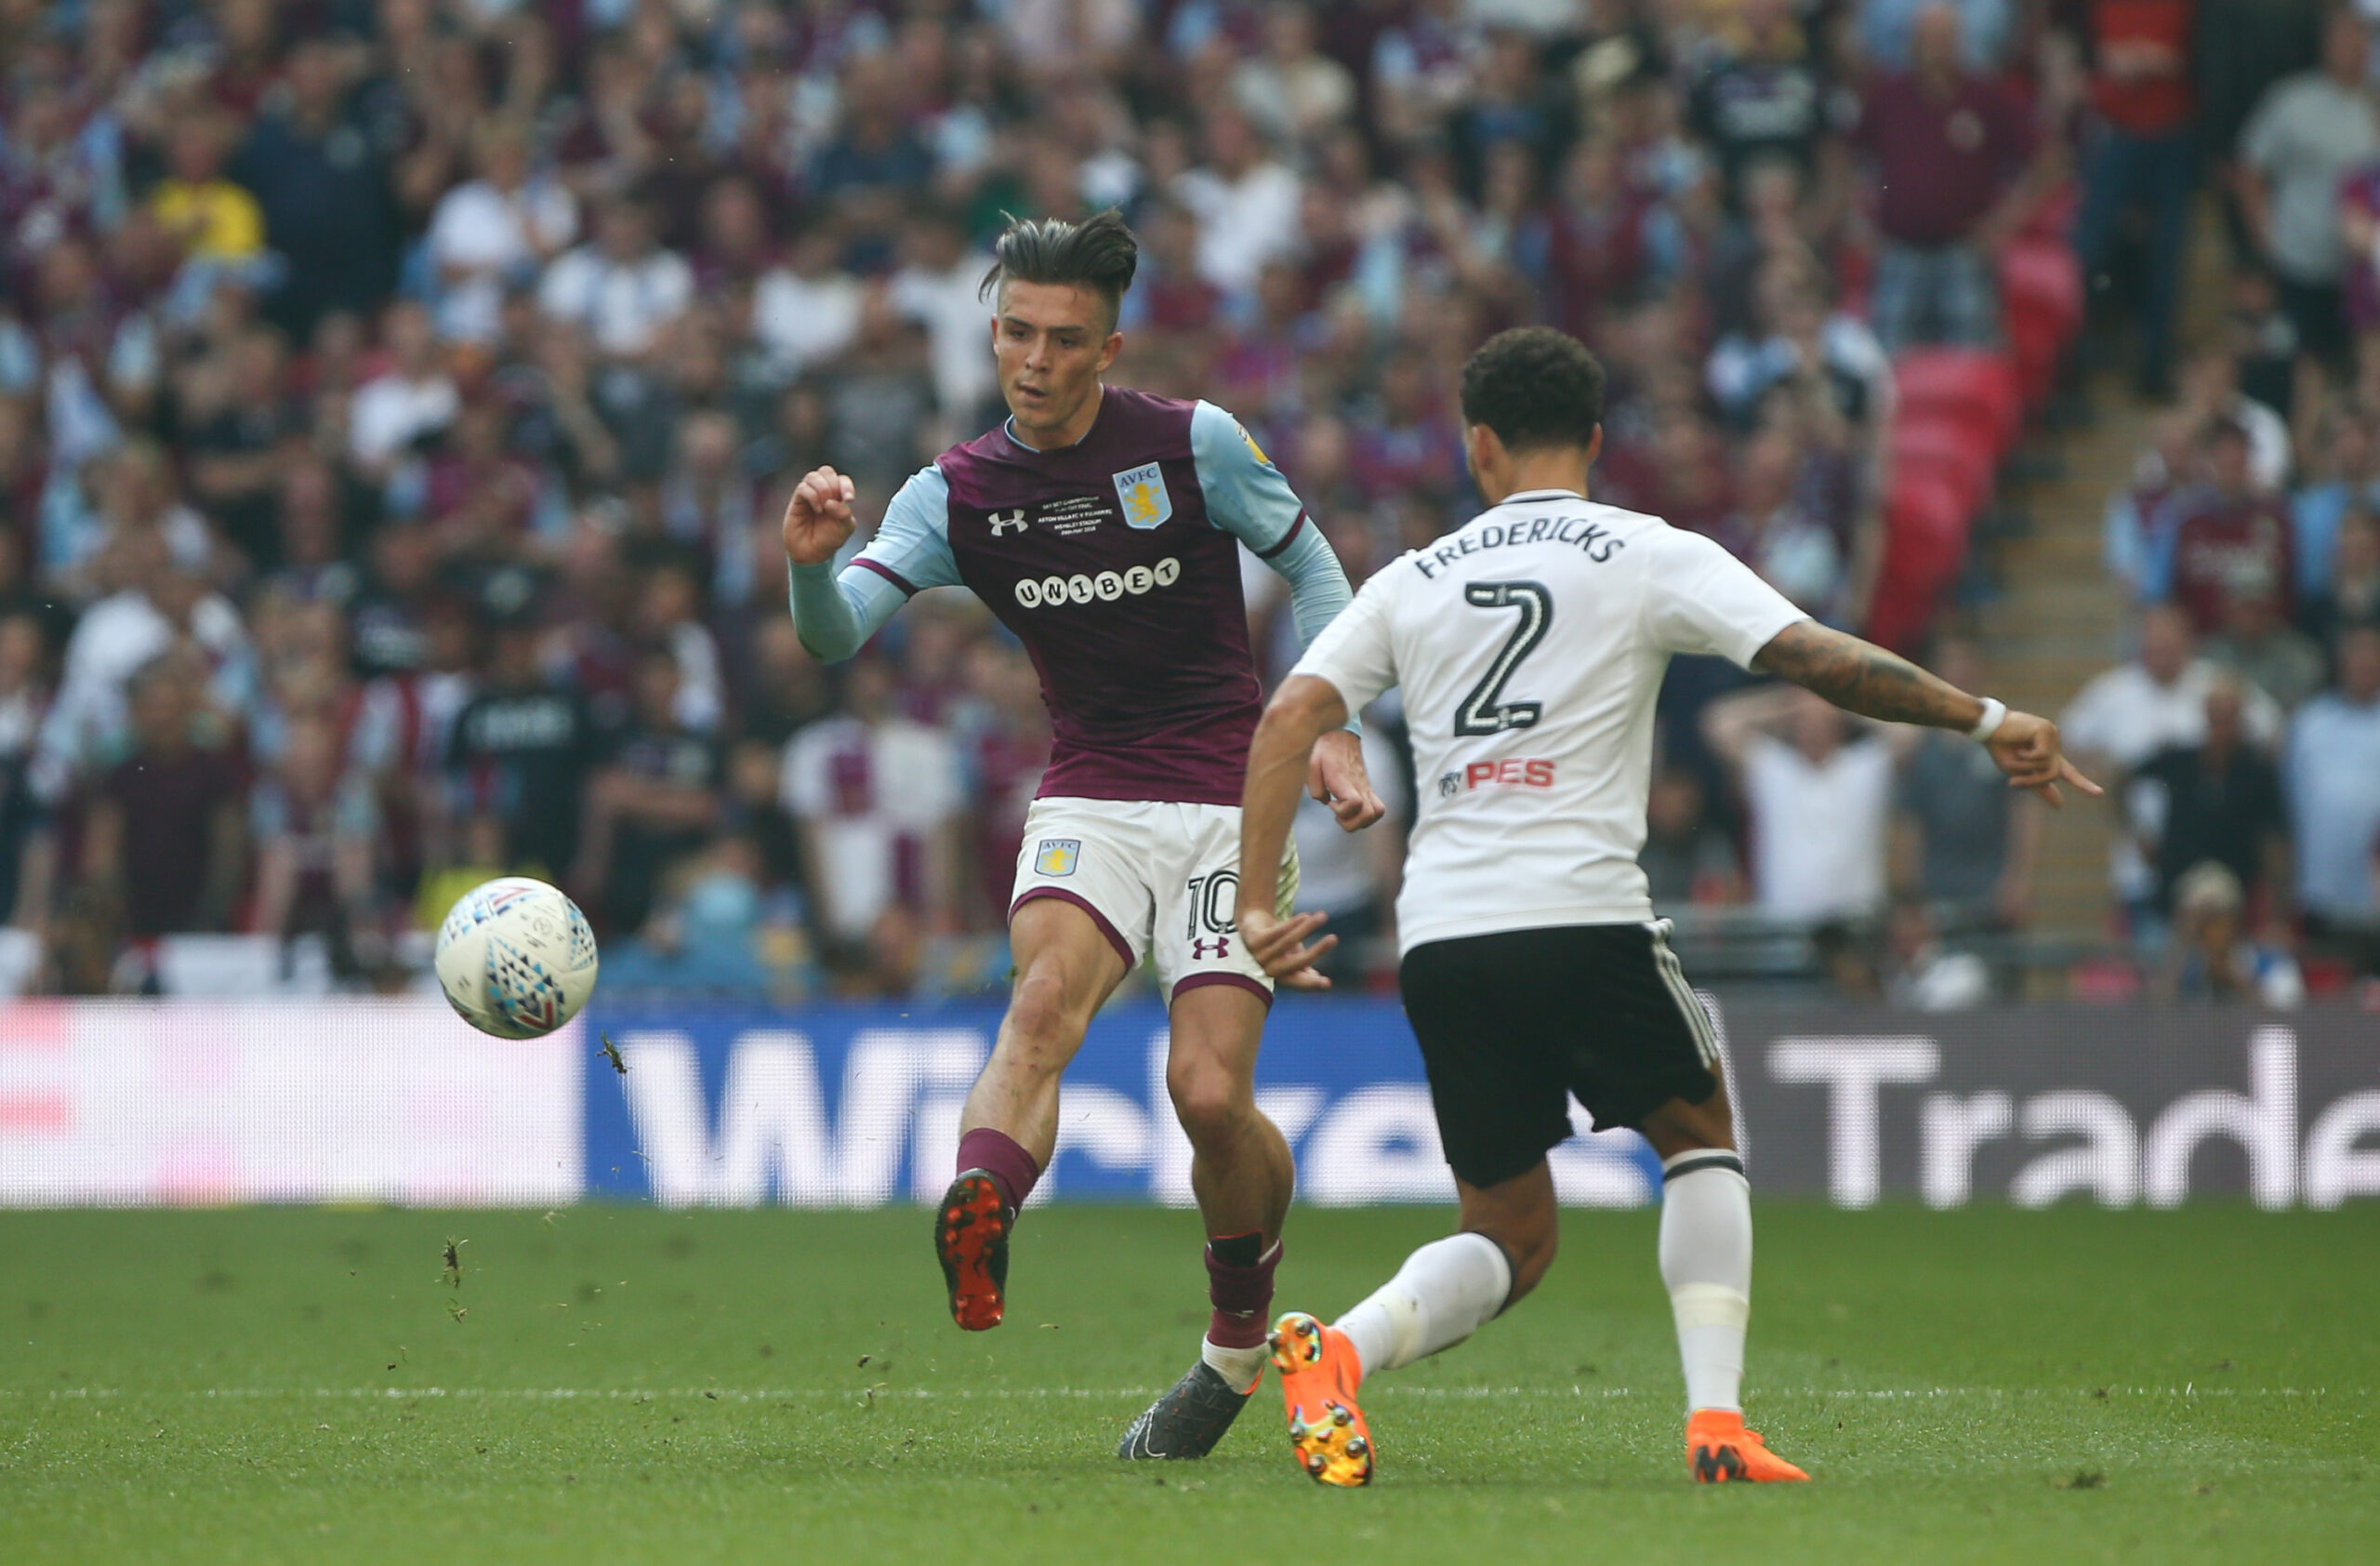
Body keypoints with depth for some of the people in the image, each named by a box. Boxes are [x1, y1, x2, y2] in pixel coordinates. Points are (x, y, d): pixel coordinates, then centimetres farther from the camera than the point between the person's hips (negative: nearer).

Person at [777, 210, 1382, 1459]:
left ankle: (1240, 1339, 15)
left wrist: (1332, 731, -3)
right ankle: (980, 1221, -58)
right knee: (1045, 995, -30)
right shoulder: (958, 493, 1)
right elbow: (838, 631, -12)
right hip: (1088, 802, 2)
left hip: (1229, 803, -2)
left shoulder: (1196, 444, -5)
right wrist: (813, 561, -34)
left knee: (1210, 1091, -13)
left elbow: (1310, 568, 7)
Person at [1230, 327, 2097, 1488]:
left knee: (1513, 1237, 14)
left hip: (1439, 937, 3)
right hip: (1581, 918, -3)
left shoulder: (1412, 581, 16)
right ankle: (1716, 1418, 5)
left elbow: (1288, 718, 7)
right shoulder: (1649, 557, 6)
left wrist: (1257, 908, 6)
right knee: (1700, 1135, 22)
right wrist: (1986, 720, 3)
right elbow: (1813, 658, -4)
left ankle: (1341, 1347, -15)